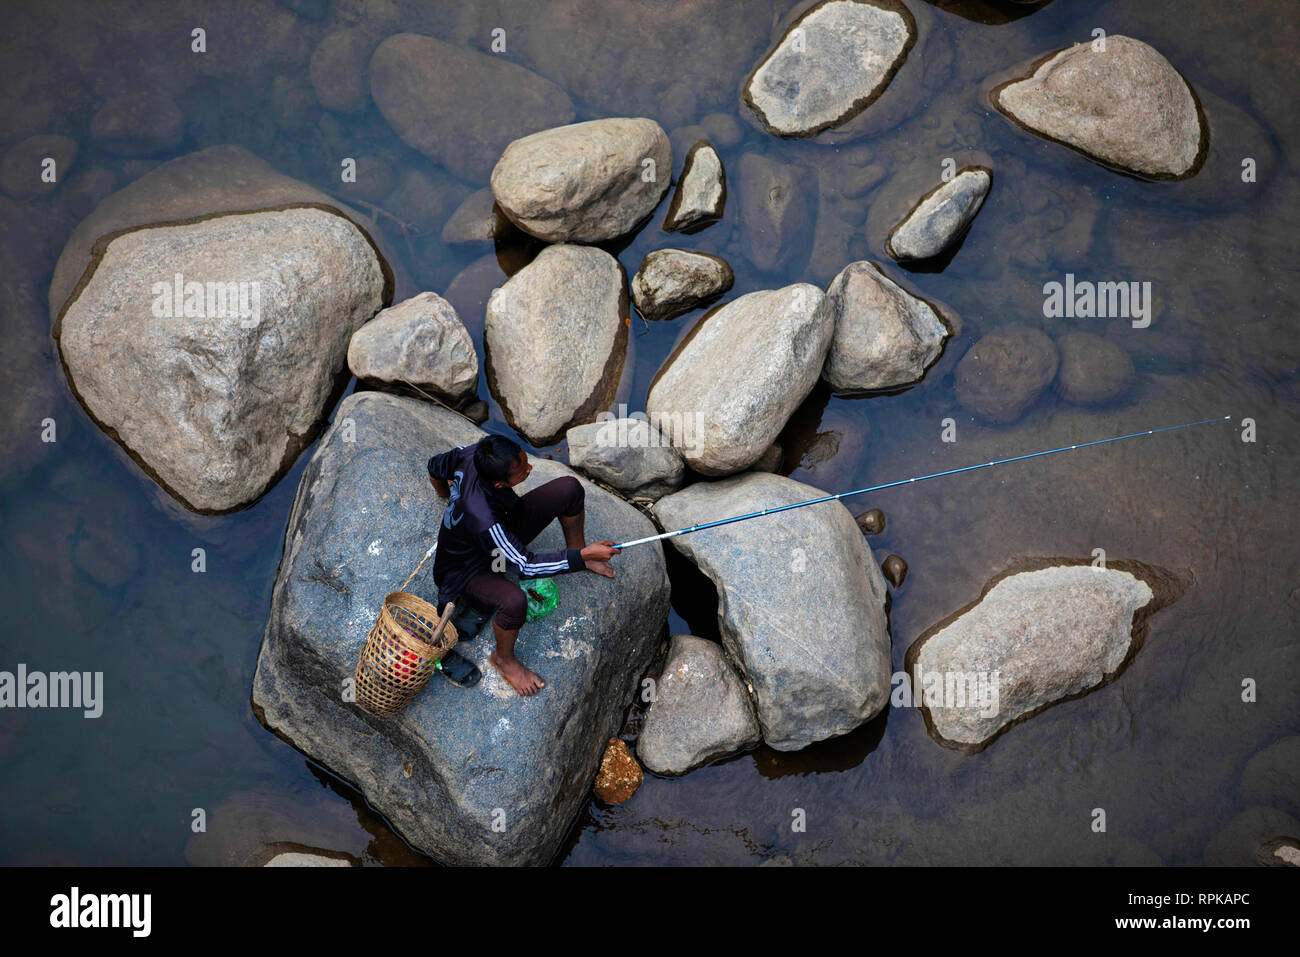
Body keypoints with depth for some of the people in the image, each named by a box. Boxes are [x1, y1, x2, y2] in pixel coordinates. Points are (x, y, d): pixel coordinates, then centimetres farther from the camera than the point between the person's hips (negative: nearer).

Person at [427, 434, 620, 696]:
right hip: (468, 569, -7)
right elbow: (527, 566, -32)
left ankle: (576, 547, 19)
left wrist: (447, 495, 21)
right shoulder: (483, 520, -44)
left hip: (504, 532, 7)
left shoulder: (473, 454, -26)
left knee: (569, 488, -11)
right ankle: (503, 658, -6)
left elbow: (435, 467, -1)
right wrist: (584, 556, -28)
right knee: (514, 600, -40)